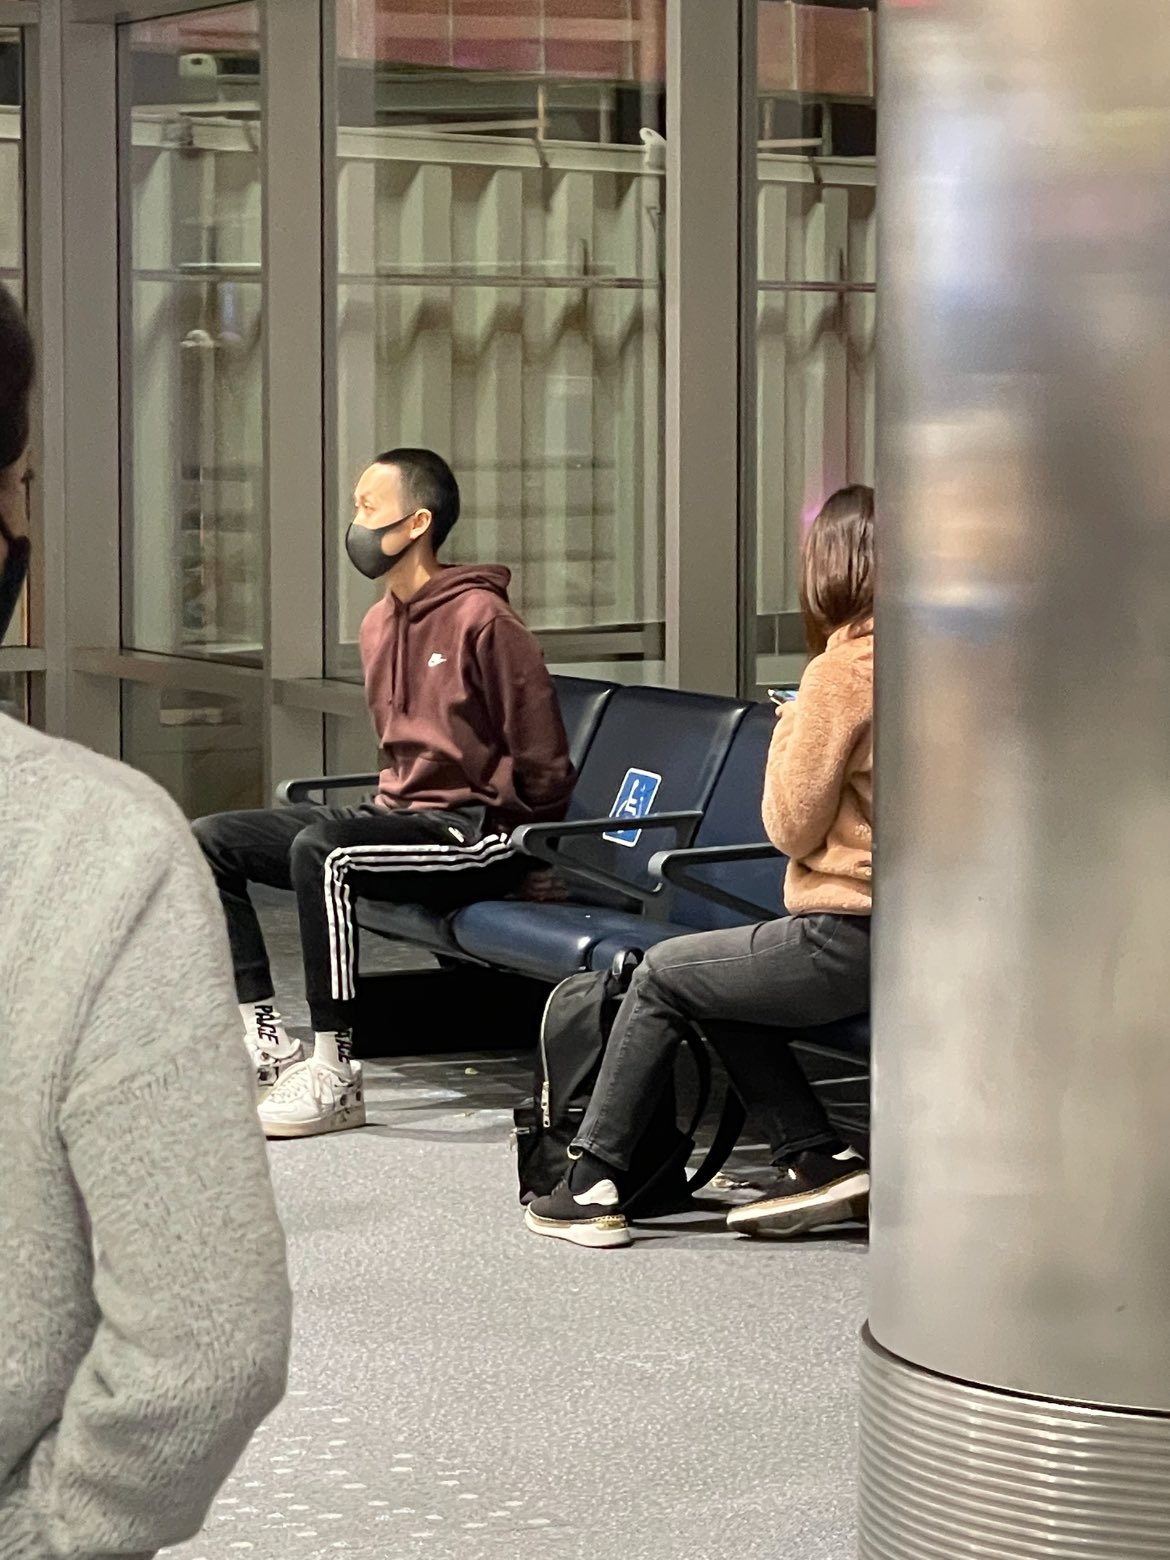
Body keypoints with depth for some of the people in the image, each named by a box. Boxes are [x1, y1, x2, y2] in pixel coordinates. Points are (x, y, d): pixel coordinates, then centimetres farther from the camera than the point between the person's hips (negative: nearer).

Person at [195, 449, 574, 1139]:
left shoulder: (480, 619, -14)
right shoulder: (381, 623, 13)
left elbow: (544, 768, -12)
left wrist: (504, 841, -8)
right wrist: (393, 806, 14)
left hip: (476, 831, -9)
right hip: (399, 813, 9)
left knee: (320, 849, -35)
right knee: (211, 841, 0)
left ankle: (334, 1077, -28)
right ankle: (272, 1046, -3)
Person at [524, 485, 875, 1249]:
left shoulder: (841, 670, -15)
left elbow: (793, 826, -9)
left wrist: (791, 728, 4)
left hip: (852, 934, -8)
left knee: (663, 976, 11)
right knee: (718, 976, 25)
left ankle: (592, 1184, 16)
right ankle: (819, 1159, 17)